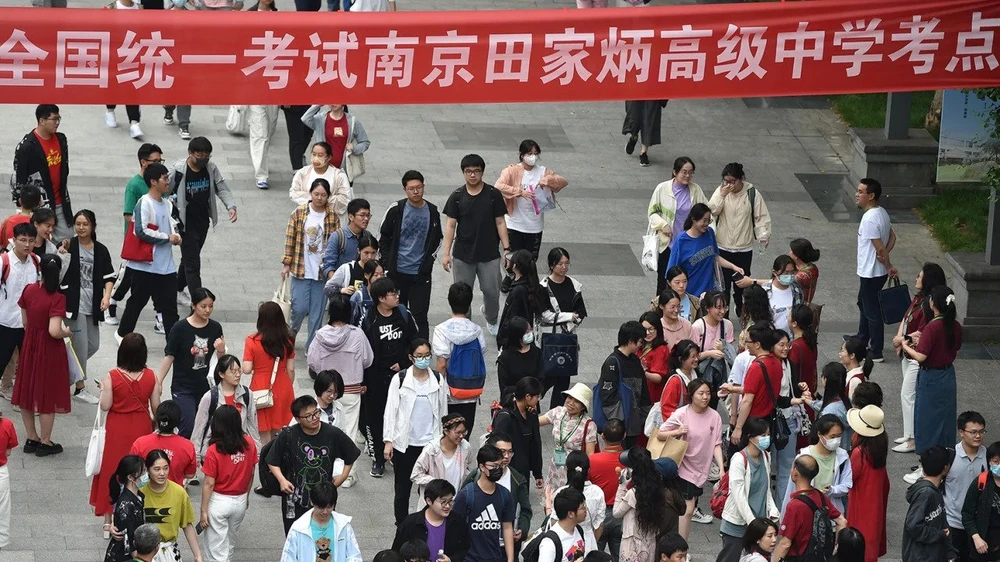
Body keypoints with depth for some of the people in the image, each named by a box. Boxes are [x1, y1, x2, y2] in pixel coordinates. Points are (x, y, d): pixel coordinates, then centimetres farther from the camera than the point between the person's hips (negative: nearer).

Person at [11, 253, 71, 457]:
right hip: (49, 349, -5)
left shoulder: (29, 290, -6)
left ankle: (31, 439, 27)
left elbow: (25, 322, 3)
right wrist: (67, 332, -8)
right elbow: (54, 331, -29)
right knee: (47, 395, 8)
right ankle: (45, 443, 17)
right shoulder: (57, 298, -22)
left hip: (29, 346, 5)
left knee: (27, 392, 17)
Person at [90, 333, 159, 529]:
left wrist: (103, 389, 4)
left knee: (112, 469, 12)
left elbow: (105, 406, -13)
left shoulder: (112, 377, -18)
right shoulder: (150, 376, -11)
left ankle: (109, 518, 17)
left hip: (117, 431, -2)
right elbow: (156, 407, -4)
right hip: (141, 429, 2)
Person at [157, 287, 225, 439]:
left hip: (205, 387, 4)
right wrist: (158, 383, -8)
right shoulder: (180, 328, -10)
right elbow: (169, 357, -5)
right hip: (182, 389, -4)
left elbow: (221, 361, 9)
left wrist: (221, 351, -13)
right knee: (189, 429, -14)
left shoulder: (215, 328, 1)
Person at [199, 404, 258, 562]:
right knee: (230, 543, 25)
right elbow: (251, 474, 4)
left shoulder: (214, 450, -20)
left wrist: (204, 510, -8)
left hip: (219, 501, -5)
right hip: (240, 501, 5)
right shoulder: (249, 443, -8)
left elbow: (209, 484, -16)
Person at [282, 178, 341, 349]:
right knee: (300, 308, -3)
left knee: (317, 311, 6)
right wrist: (286, 264, 0)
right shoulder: (299, 213, -4)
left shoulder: (333, 216, -2)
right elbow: (290, 239, 0)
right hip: (301, 269, -1)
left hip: (323, 270, 1)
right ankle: (290, 334, 26)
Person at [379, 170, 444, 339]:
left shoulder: (432, 211, -1)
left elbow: (437, 239, 13)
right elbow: (383, 236, 4)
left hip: (421, 274, 0)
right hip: (397, 272, 0)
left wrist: (428, 261, 2)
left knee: (420, 316, -1)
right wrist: (387, 261, -3)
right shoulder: (396, 210, -5)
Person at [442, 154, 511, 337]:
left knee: (492, 291, 4)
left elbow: (500, 223, 1)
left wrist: (507, 249, -4)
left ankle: (492, 320, 33)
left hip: (489, 254, 0)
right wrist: (446, 253, -5)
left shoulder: (493, 195, -3)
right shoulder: (457, 197, -2)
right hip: (463, 255, 0)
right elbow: (450, 225, 0)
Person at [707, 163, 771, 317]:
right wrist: (721, 195, -22)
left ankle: (742, 314, 26)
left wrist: (763, 236, -17)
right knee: (723, 283, 4)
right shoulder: (721, 191, -4)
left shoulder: (752, 193, -8)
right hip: (723, 247, 1)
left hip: (744, 248, 0)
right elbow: (711, 211, -12)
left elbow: (762, 217, -5)